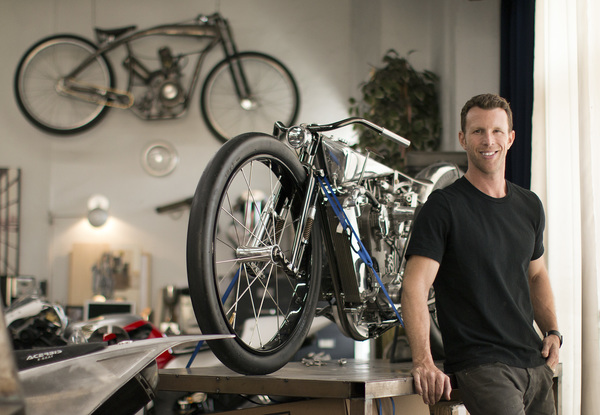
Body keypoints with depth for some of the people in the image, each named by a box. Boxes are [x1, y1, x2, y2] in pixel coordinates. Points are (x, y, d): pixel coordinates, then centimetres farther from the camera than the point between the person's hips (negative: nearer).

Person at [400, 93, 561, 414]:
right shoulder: (443, 206, -7)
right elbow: (415, 286, -14)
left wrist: (552, 332, 12)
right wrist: (423, 362, -25)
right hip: (479, 363, -7)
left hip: (535, 363, 7)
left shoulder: (530, 206, 14)